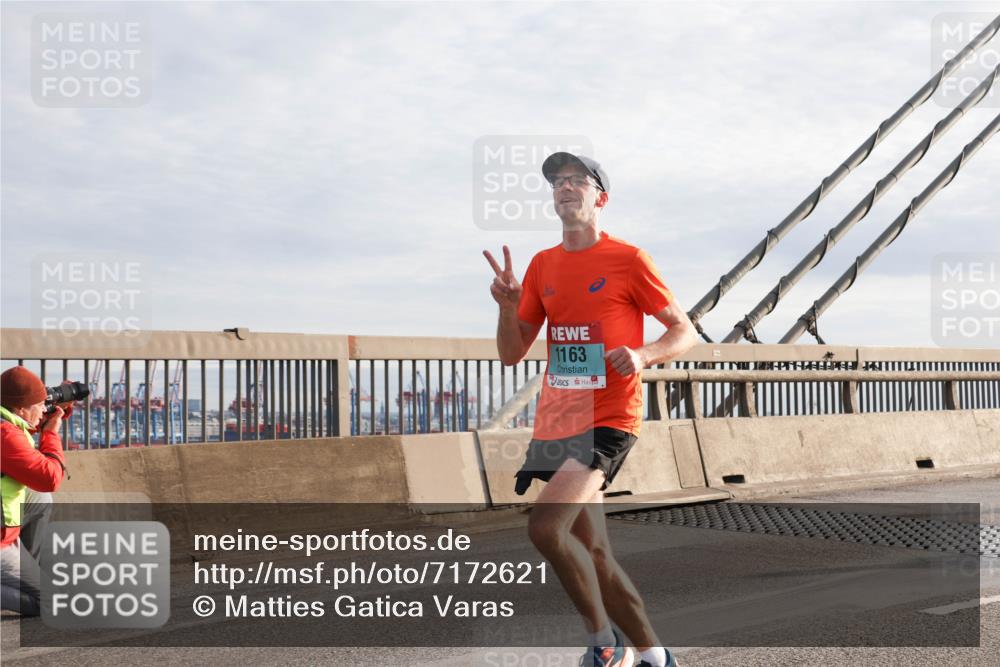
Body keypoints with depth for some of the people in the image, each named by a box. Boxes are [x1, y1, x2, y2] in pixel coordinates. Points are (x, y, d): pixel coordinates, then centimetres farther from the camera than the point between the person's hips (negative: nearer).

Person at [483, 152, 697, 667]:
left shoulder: (628, 259, -4)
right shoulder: (543, 265, 12)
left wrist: (643, 355, -20)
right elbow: (512, 354, 13)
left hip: (608, 420, -6)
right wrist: (507, 306, -6)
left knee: (545, 525, -24)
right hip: (555, 422, 6)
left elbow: (685, 332, 0)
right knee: (593, 555, 8)